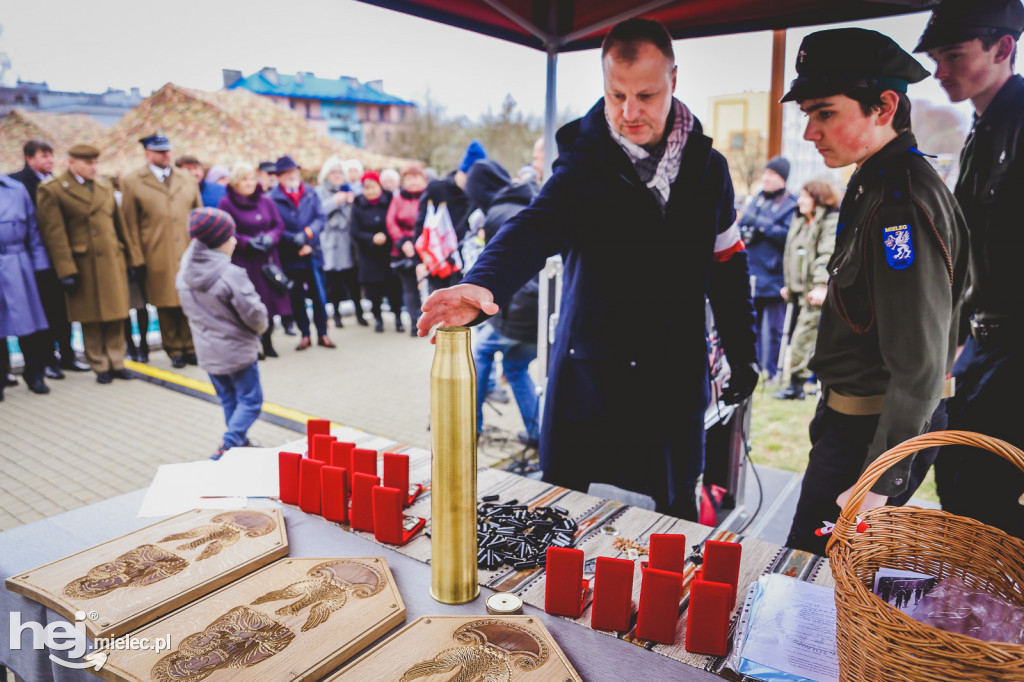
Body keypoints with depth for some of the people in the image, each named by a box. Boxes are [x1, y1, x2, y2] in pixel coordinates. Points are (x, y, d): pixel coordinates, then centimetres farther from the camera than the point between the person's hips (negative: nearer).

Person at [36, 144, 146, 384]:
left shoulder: (105, 186, 14)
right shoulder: (52, 190, -4)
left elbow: (120, 224, 15)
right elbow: (54, 234, -9)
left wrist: (134, 259, 11)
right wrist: (66, 271, -15)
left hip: (113, 261, 4)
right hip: (84, 265, -4)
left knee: (116, 316, 6)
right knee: (91, 319, 3)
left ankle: (116, 363, 15)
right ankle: (100, 367, 13)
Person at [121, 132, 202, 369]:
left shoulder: (188, 180, 15)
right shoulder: (132, 182, 4)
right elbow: (130, 224, 3)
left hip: (189, 255, 3)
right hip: (158, 258, -2)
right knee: (166, 305, 3)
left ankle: (190, 347, 16)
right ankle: (174, 351, 16)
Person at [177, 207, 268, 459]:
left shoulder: (184, 273, -2)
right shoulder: (231, 275, -24)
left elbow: (190, 310, 8)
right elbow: (254, 313, -19)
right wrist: (260, 328, 2)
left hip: (207, 351, 7)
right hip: (238, 351, -7)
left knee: (228, 400, 21)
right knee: (250, 402, 5)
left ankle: (239, 443, 31)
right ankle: (226, 451, -5)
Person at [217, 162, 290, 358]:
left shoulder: (265, 201, 11)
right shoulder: (226, 203, -3)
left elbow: (279, 225, 10)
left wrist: (270, 237, -10)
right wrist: (247, 241, -18)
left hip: (268, 259, 5)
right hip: (243, 262, -5)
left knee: (270, 299, 7)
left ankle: (267, 342, 20)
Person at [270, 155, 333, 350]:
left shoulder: (310, 193, 4)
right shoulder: (274, 198, -5)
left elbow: (321, 217, 0)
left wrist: (307, 233, -16)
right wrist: (297, 243, -14)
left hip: (312, 253, 2)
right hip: (291, 257, -2)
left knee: (318, 295, 5)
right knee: (297, 297, 7)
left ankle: (322, 334, 17)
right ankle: (305, 335, 20)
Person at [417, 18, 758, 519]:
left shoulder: (707, 166, 3)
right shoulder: (585, 161, -8)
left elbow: (727, 264, 11)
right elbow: (535, 225, -26)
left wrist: (742, 353, 11)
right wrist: (484, 283, -46)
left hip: (677, 378, 3)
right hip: (590, 370, -2)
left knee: (676, 513, 14)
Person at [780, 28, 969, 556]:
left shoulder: (904, 205, -23)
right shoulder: (875, 183, 9)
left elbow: (920, 369, -24)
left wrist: (878, 484, -19)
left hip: (871, 430, -9)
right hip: (848, 418, 10)